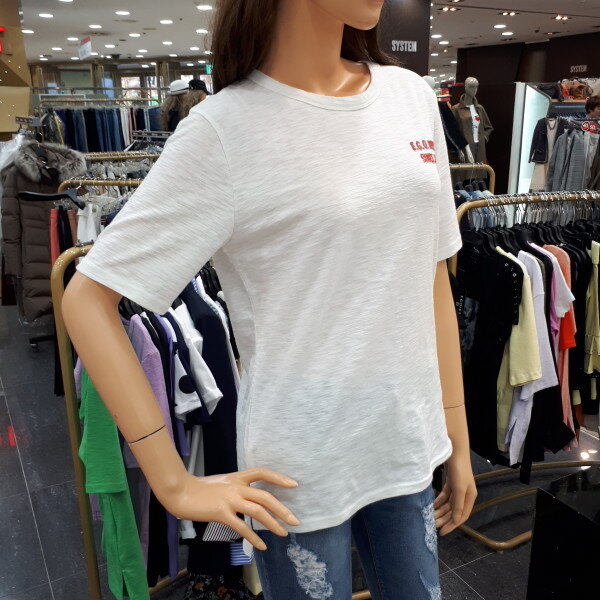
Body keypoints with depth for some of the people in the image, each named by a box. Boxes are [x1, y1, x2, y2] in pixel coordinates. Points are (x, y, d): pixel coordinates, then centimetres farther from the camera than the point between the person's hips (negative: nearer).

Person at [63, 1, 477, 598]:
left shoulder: (411, 95, 2)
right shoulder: (227, 127, -14)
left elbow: (434, 278, 6)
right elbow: (87, 299, -13)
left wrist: (459, 441, 10)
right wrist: (175, 486, -12)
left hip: (407, 448, 5)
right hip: (303, 474, -5)